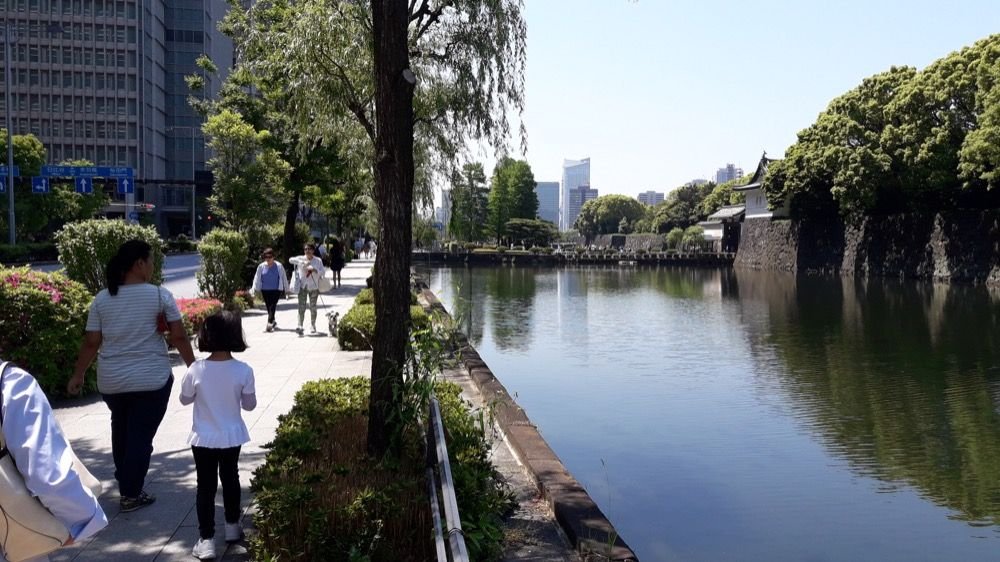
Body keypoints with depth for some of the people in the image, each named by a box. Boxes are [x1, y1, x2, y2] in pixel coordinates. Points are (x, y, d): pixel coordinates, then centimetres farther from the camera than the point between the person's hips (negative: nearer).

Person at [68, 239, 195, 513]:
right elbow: (179, 337, -9)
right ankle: (131, 494, 14)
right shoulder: (160, 295, -10)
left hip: (111, 381, 4)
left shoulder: (102, 299, 0)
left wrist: (78, 375, 12)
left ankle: (125, 483, 38)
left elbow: (91, 343, 0)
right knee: (141, 435, 6)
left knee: (121, 430, 24)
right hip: (152, 379, -4)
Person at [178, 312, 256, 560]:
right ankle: (232, 526, 35)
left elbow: (185, 399, 0)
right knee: (230, 479, 20)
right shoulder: (243, 371, -15)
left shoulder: (196, 370, -17)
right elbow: (250, 405, -3)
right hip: (232, 436, 2)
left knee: (206, 486, 7)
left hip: (203, 438, -1)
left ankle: (206, 540, 7)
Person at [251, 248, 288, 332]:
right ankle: (273, 322, 31)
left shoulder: (279, 266, 0)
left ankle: (269, 324, -22)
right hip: (265, 290, 3)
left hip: (276, 290, -3)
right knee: (268, 307, 11)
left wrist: (286, 289, 11)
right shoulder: (261, 266, 4)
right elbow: (257, 278, 8)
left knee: (272, 306, -15)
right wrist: (256, 289, 3)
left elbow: (284, 278, 7)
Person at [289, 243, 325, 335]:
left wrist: (315, 270, -20)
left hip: (313, 287, 0)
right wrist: (303, 262, -22)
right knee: (301, 307, -7)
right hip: (303, 286, 0)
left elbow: (323, 272, -2)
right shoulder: (301, 258, 4)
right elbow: (291, 260, -13)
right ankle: (300, 326, -13)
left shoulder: (318, 260, 4)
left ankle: (313, 327, 15)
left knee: (313, 307, 5)